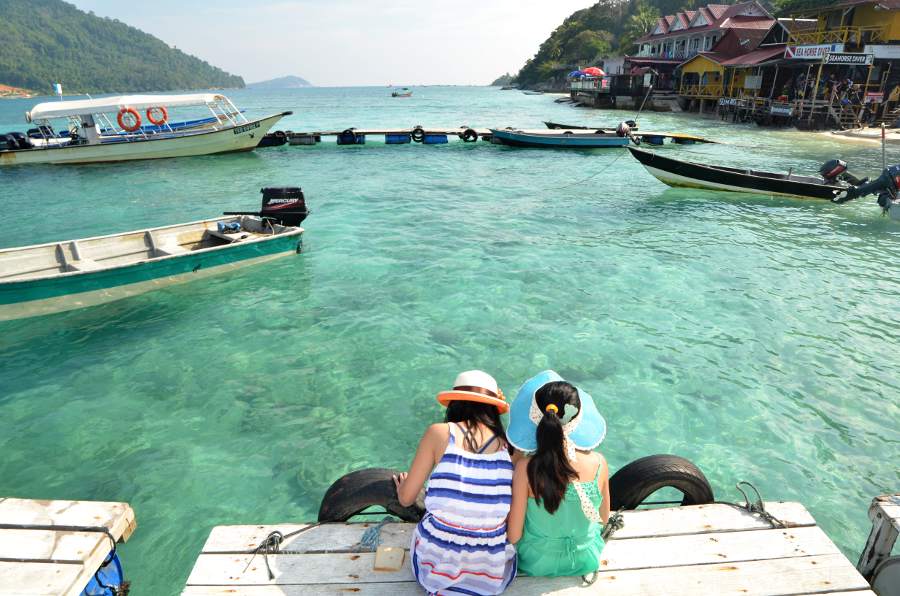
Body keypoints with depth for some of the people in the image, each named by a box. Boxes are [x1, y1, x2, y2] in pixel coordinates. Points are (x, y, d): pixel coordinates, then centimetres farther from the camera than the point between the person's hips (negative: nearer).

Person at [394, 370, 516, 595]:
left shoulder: (439, 433, -9)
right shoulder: (507, 446, -5)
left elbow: (406, 498, -2)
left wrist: (401, 484, 20)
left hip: (436, 568, -1)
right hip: (494, 576, 1)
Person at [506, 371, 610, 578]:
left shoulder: (525, 468, -30)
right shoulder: (598, 463, -23)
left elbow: (513, 536, -20)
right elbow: (604, 518, -5)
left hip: (536, 564, -1)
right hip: (586, 561, 2)